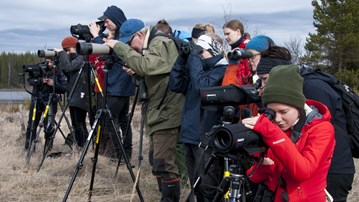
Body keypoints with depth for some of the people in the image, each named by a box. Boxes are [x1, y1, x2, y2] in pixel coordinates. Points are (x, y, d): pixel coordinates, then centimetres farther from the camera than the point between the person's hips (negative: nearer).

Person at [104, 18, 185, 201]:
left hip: (166, 113, -11)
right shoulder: (151, 46, 17)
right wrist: (135, 72, 2)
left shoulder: (160, 44, -13)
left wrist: (119, 47, -22)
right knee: (156, 161, 16)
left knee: (163, 164, -11)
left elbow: (146, 66, -29)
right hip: (158, 113, 11)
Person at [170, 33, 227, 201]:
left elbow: (203, 85, -24)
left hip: (207, 137, -8)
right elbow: (175, 85, 8)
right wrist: (183, 59, 1)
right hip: (190, 134, 8)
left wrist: (194, 58, -15)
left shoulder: (222, 70, -7)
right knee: (196, 185, 16)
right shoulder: (197, 66, 16)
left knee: (208, 187, -8)